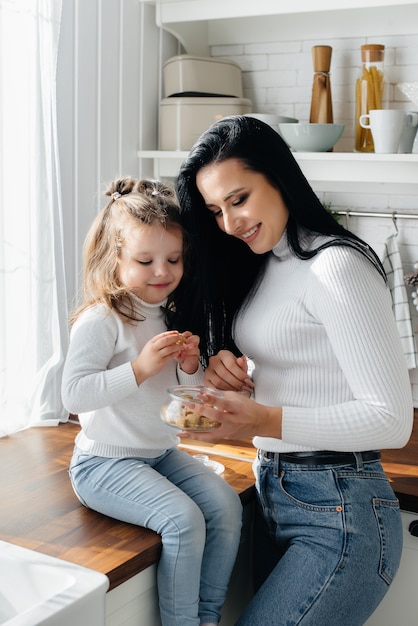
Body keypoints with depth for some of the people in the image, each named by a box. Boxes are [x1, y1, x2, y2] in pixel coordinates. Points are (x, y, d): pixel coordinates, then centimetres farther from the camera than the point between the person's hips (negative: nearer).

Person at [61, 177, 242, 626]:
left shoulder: (170, 316, 8)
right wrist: (140, 367, -30)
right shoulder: (100, 320, -16)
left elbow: (185, 395, 16)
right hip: (105, 462, -7)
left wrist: (191, 366, -7)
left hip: (162, 454, 8)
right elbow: (74, 392, -25)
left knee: (226, 504, -8)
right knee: (183, 519, -24)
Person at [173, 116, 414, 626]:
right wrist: (227, 369, -2)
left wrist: (266, 422, -27)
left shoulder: (336, 267, -16)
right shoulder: (260, 266, 11)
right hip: (273, 492, 8)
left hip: (339, 513, -8)